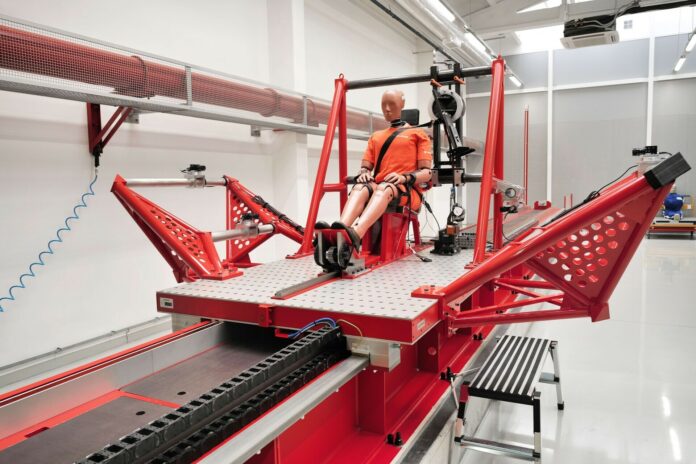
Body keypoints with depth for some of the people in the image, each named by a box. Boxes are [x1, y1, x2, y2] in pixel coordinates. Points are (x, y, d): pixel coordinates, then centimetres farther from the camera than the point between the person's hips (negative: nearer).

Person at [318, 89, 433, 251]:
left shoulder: (417, 133, 14)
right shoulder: (376, 136, 27)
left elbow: (426, 173, 3)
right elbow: (365, 166, 18)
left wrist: (405, 177, -18)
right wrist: (363, 173, -8)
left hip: (408, 191, -3)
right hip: (378, 188, 4)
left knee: (384, 187, -39)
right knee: (361, 187, -32)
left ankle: (355, 234, -66)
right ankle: (338, 232, -61)